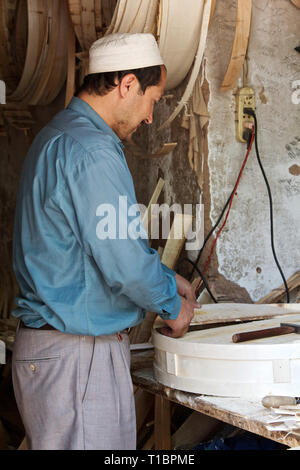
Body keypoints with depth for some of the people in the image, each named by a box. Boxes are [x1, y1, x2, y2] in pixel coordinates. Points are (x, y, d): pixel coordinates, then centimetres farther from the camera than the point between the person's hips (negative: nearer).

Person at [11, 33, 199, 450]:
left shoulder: (57, 136, 15)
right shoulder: (91, 150, -20)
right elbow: (123, 262, -22)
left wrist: (165, 277, 20)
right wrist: (173, 305, -4)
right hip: (76, 357, -10)